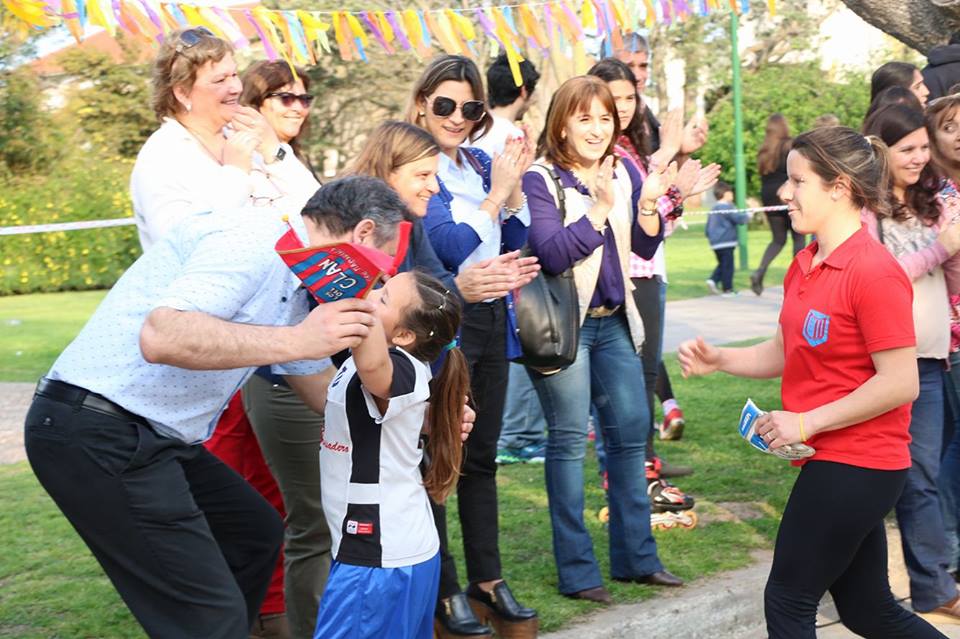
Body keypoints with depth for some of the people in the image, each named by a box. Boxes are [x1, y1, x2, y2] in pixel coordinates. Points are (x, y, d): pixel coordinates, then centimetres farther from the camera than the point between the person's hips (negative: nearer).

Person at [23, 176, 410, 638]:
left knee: (256, 533, 22)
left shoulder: (295, 284, 15)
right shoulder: (254, 238, -16)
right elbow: (162, 336, -30)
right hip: (95, 433, -10)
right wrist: (294, 340, -29)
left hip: (150, 434, 11)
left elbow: (322, 389, 26)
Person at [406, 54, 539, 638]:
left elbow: (515, 241, 10)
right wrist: (497, 192, -14)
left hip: (492, 321, 7)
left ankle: (489, 580, 24)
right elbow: (452, 246, -17)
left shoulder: (480, 162, 9)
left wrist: (514, 184, -3)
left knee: (481, 457, 14)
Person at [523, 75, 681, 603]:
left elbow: (645, 248, 5)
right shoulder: (540, 179, -11)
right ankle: (576, 570, 9)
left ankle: (636, 556, 22)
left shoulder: (624, 171, 6)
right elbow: (552, 253, -22)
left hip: (614, 321, 6)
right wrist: (600, 208, -29)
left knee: (631, 431, 9)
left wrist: (648, 203, -12)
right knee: (569, 440, -1)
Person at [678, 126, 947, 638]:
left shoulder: (873, 272, -20)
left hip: (855, 465, -9)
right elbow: (784, 352, 14)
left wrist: (807, 422, -20)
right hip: (830, 460, 9)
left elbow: (901, 384, -21)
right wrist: (717, 360, -1)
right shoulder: (804, 266, 7)